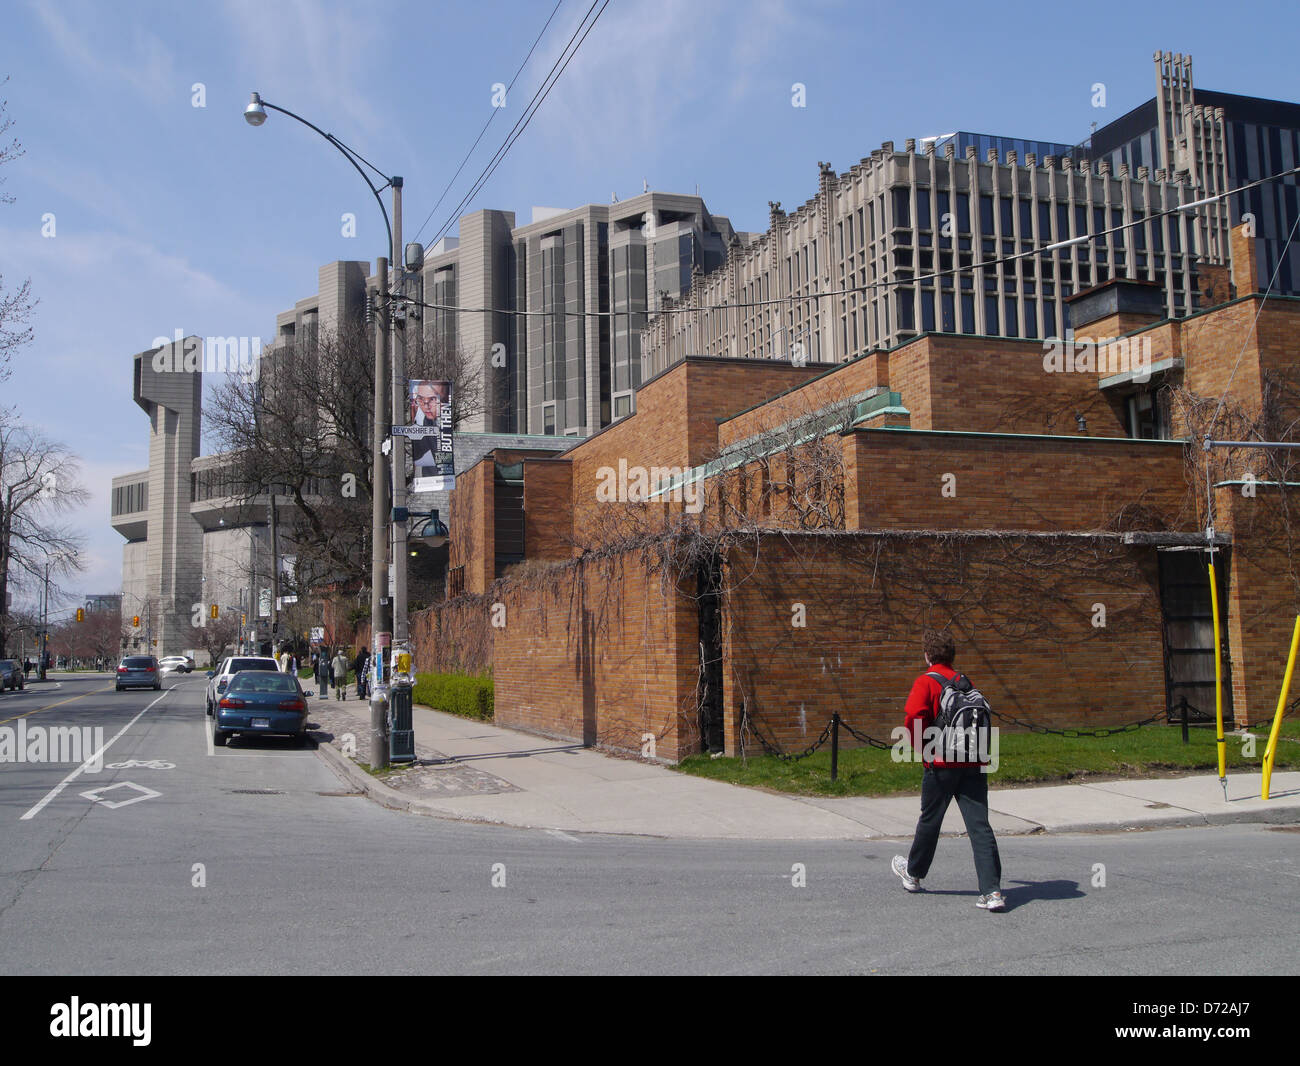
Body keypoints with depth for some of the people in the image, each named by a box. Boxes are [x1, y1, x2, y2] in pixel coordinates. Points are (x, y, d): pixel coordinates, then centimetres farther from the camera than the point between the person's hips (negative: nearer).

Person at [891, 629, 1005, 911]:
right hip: (973, 762, 4)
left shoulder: (925, 682, -6)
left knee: (930, 820, 14)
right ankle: (992, 891, -8)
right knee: (979, 826, 0)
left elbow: (914, 716, -19)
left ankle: (913, 874, 34)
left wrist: (922, 750, -6)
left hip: (941, 764, -4)